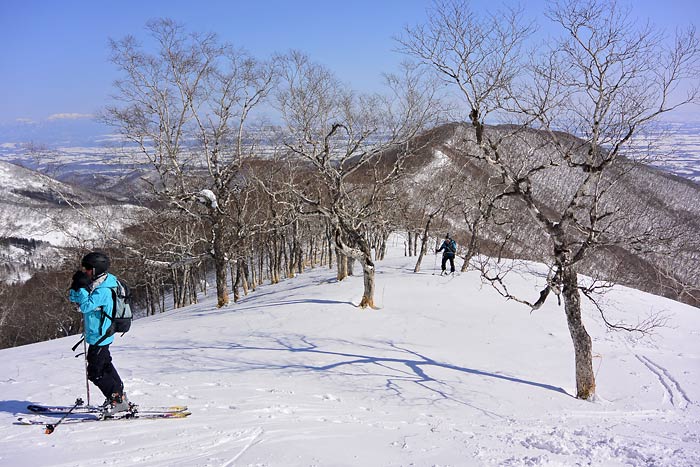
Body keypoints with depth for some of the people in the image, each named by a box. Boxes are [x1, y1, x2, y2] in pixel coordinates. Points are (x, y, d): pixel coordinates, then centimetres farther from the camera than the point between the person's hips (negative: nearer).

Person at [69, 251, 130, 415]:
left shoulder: (103, 290, -25)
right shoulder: (94, 284, 5)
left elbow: (86, 306, -33)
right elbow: (74, 299, 10)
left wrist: (82, 287, -30)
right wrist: (76, 287, -8)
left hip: (100, 337, -10)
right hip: (99, 334, 10)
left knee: (95, 372, -3)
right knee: (105, 365, 22)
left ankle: (117, 400, 4)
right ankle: (118, 395, 33)